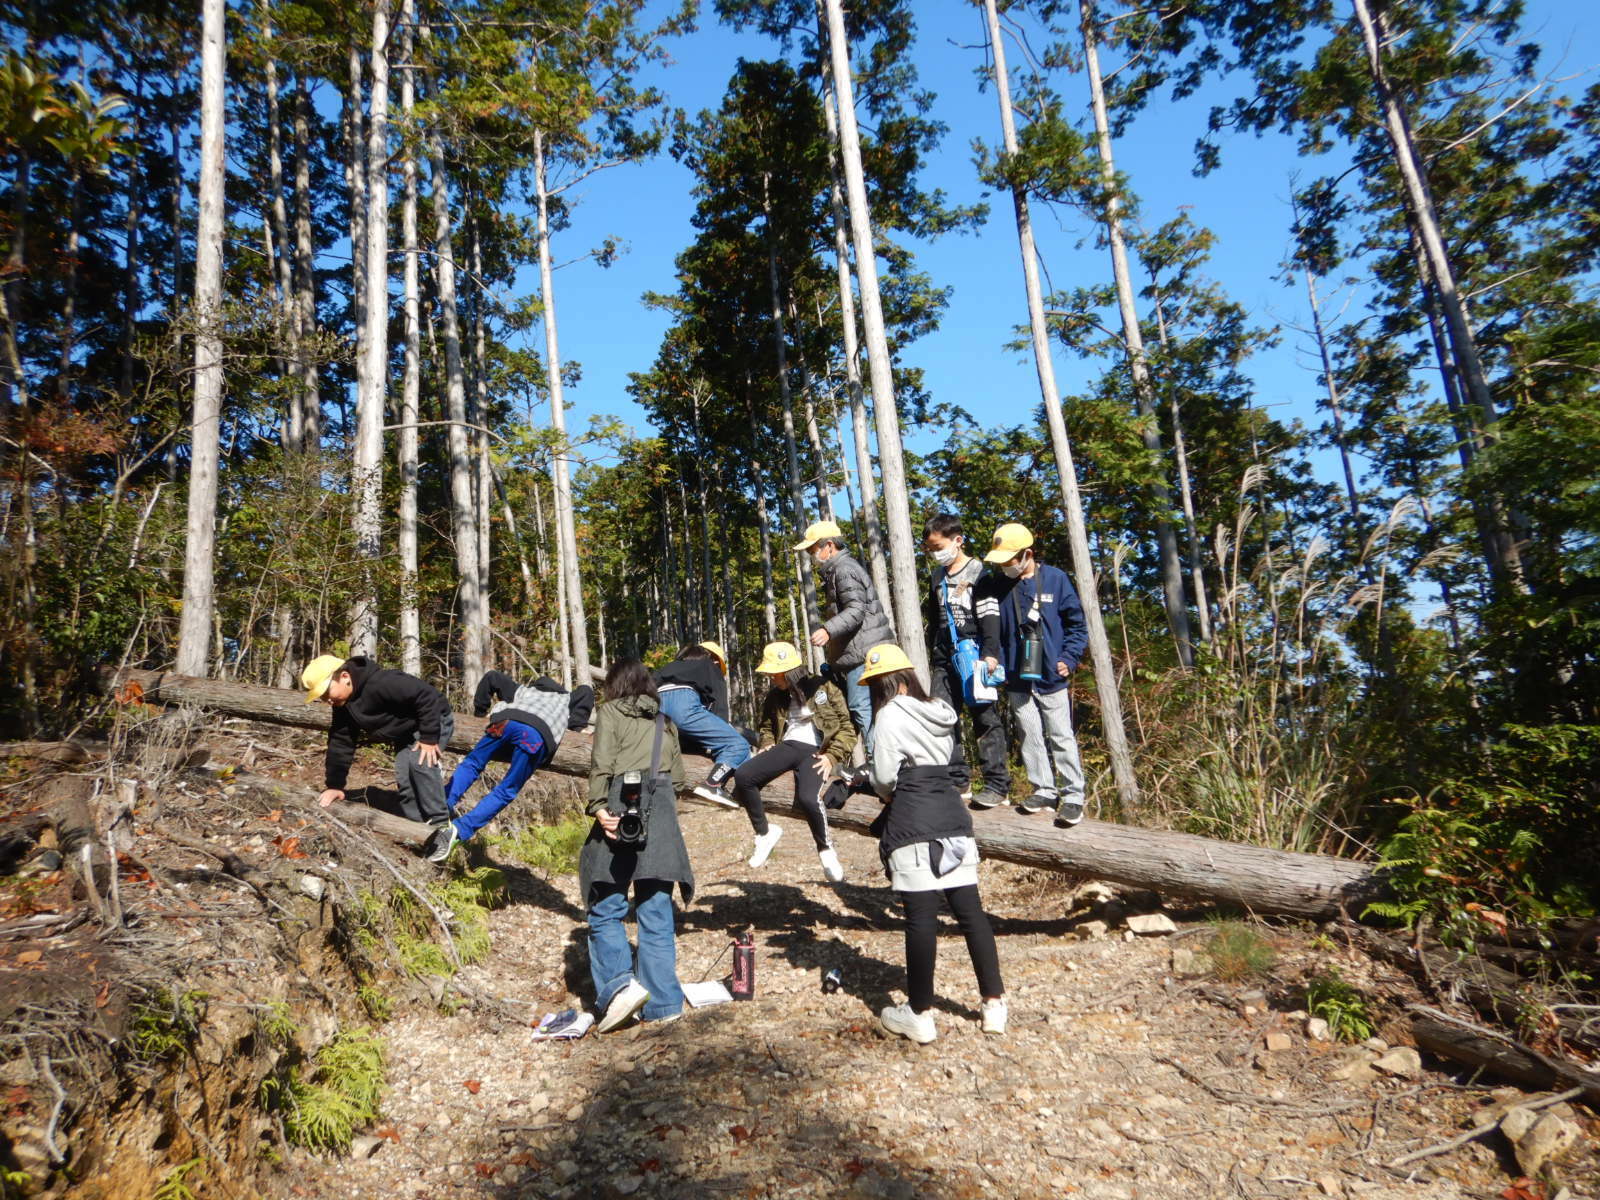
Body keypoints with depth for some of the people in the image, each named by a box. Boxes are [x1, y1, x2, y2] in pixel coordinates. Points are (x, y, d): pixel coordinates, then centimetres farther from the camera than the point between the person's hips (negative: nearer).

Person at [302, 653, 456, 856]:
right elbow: (340, 741, 2)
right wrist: (334, 784, -2)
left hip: (435, 720, -9)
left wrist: (429, 738, -34)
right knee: (403, 779, -1)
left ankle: (440, 826, -21)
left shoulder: (380, 683, -37)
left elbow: (428, 695, -38)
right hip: (406, 733, 9)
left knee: (419, 762, -29)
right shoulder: (343, 705, -6)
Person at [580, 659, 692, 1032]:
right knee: (657, 913, 6)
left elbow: (602, 764, -8)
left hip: (622, 810, -4)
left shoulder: (610, 712, 6)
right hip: (662, 815, 4)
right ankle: (663, 1003, 7)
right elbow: (677, 776, 15)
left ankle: (620, 984, -11)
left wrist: (599, 807, -12)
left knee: (606, 909, 5)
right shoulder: (665, 722, 20)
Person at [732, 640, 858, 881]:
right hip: (786, 745, 5)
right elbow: (767, 726, 32)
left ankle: (826, 850, -4)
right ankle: (764, 832, 0)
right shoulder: (775, 695, 16)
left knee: (807, 799, -33)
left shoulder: (823, 688, 2)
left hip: (814, 751, -5)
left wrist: (832, 756, -10)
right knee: (742, 777, -21)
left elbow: (846, 728, 2)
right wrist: (766, 745, 11)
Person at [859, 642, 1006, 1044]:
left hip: (913, 825, -7)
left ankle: (920, 1014, 6)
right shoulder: (940, 713, 15)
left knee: (920, 916, -2)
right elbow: (941, 763, 15)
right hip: (953, 816, 7)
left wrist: (886, 792, 12)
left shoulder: (890, 714, -6)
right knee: (970, 909, 10)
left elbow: (885, 776, -10)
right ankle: (995, 1003, 17)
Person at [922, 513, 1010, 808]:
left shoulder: (978, 573, -4)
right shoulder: (937, 577, 16)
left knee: (986, 720, -2)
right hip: (945, 662, 7)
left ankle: (997, 783, 3)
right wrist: (933, 659, 23)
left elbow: (990, 618, -10)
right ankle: (957, 779, 13)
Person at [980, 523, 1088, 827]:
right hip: (1016, 679, 3)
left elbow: (1076, 623, 0)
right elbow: (992, 628, 10)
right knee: (1030, 737, 11)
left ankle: (1073, 796, 14)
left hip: (1051, 677, -3)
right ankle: (1044, 790, 24)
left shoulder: (1055, 579, -6)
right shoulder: (997, 587, 2)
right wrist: (991, 654, -6)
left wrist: (1069, 658, -9)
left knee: (1062, 738, 4)